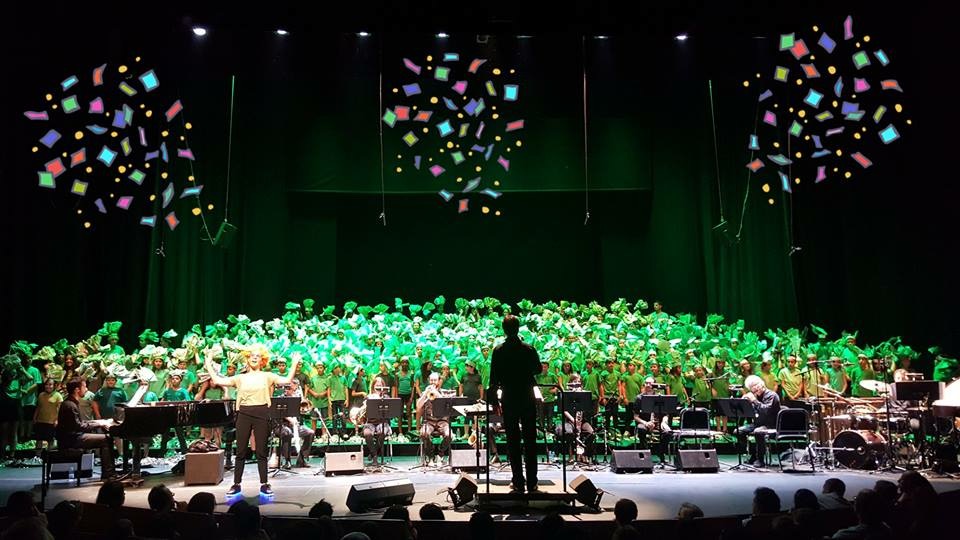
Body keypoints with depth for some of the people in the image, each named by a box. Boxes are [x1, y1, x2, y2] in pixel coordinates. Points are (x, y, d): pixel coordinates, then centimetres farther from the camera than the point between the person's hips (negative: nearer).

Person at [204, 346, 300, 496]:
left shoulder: (267, 376, 6)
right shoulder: (240, 378, 10)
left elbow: (287, 380, -3)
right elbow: (217, 380, 7)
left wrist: (294, 364, -9)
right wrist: (209, 364, 8)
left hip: (261, 414, -1)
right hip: (244, 414, 1)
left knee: (261, 451, 4)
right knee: (241, 451, 6)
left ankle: (264, 484, 11)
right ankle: (236, 484, 15)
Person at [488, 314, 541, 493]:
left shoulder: (498, 351, -8)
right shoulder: (529, 349, -7)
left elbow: (494, 378, -6)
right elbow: (538, 369, 8)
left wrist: (494, 399, 4)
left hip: (509, 401, -1)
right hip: (528, 400, 1)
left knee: (513, 442, 6)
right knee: (530, 441, 8)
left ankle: (519, 483, 8)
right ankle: (532, 482, 11)